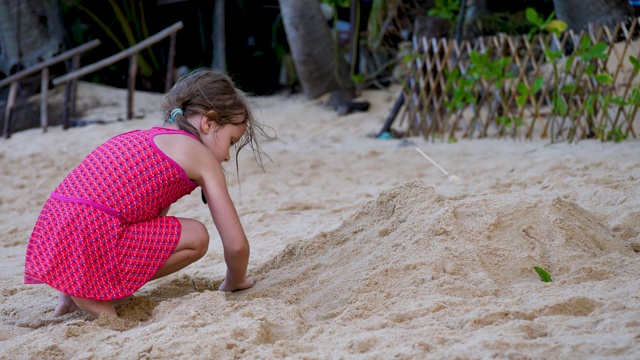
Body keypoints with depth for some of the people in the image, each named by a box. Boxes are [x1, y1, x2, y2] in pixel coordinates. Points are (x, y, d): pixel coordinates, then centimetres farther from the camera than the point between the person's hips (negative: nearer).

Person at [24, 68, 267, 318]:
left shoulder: (141, 138, 27)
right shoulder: (201, 157, 3)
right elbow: (236, 245, 1)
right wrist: (235, 283, 22)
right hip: (89, 246, -9)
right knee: (196, 237, 2)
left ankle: (72, 290, 13)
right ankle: (92, 293, -2)